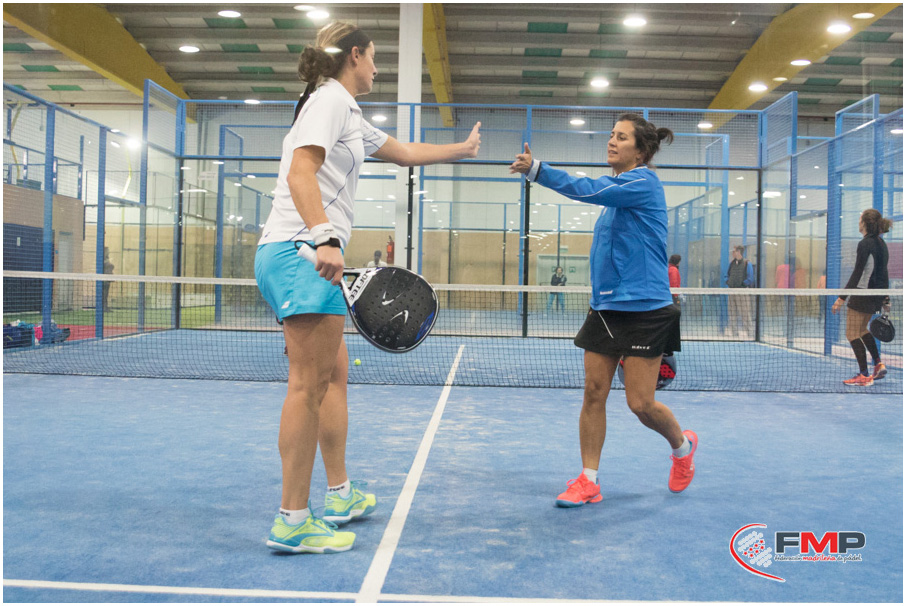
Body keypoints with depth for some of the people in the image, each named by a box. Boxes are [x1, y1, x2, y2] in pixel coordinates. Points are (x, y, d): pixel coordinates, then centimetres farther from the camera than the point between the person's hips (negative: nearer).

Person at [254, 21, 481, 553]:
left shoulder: (351, 117, 26)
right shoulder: (331, 97, -4)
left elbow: (405, 153, 40)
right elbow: (300, 171, -18)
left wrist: (463, 148, 50)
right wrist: (324, 237, -32)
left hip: (309, 255, 11)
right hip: (302, 253, -11)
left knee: (335, 372, 15)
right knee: (310, 382, -10)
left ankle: (340, 495, 25)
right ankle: (293, 522, -4)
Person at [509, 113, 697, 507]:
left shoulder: (643, 181, -10)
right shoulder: (616, 190, 15)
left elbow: (589, 190, -25)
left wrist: (536, 169, -29)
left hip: (644, 309, -8)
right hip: (605, 306, 8)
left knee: (641, 403, -3)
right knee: (594, 392, 2)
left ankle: (682, 444, 29)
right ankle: (588, 481, 9)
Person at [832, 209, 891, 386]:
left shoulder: (865, 244, -17)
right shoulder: (881, 243, 9)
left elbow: (857, 274, -21)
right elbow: (884, 273, 14)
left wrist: (842, 298, -20)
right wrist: (886, 299, 20)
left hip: (863, 292, -9)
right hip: (876, 295, 9)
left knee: (852, 334, 0)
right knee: (862, 329, 24)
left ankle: (864, 376, 1)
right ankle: (879, 364, 20)